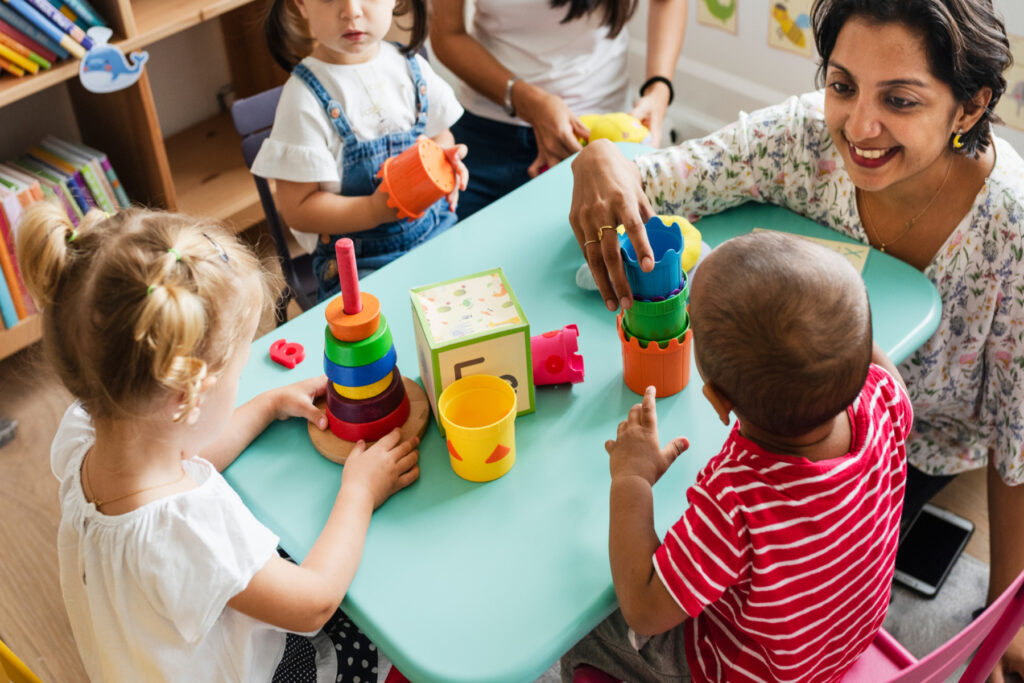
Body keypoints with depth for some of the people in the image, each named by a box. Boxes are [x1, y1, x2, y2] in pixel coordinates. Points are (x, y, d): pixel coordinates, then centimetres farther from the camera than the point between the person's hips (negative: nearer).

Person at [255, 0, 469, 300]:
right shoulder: (305, 97, -13)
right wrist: (375, 210, -27)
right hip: (361, 261, -5)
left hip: (437, 233, 5)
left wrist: (446, 161, -5)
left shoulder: (412, 67, 3)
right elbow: (297, 210, -13)